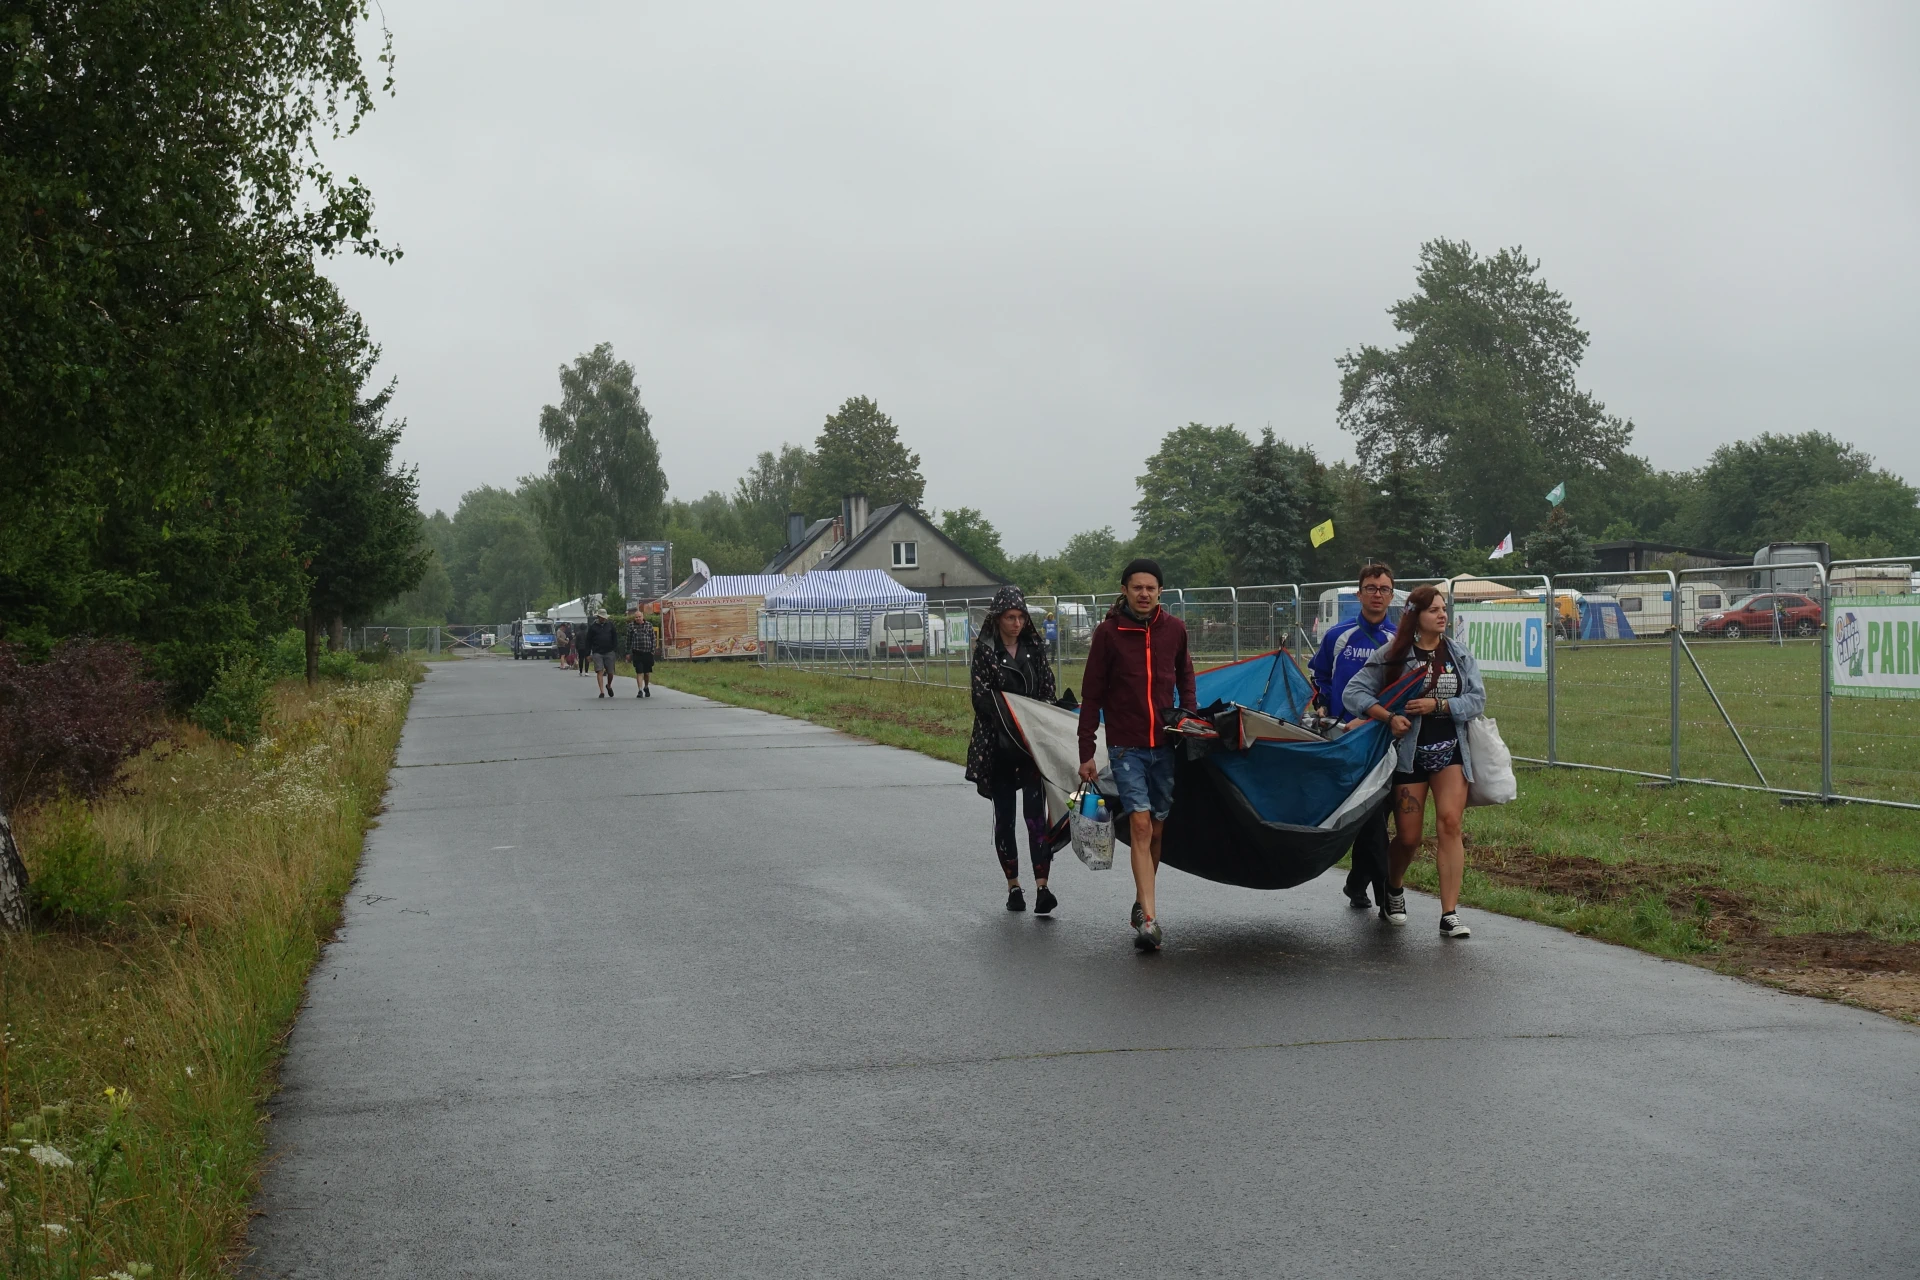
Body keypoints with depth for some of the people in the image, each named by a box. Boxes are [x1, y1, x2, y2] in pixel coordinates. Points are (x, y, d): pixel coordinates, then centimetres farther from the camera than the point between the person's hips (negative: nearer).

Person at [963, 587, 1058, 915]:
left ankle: (1042, 888, -16)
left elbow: (1048, 691, 9)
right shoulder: (985, 650, 0)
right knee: (1004, 817, 7)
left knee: (1036, 814, -10)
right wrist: (1009, 723, -19)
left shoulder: (1035, 648, 9)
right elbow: (981, 696, -8)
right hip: (998, 745, -1)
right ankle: (1013, 886, 17)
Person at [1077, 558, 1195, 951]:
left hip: (1165, 745, 3)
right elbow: (1091, 695, 0)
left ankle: (1142, 903, 27)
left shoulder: (1174, 629, 5)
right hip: (1126, 746, -3)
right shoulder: (1109, 632, -3)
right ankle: (1148, 919, -18)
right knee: (1140, 825, -14)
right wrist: (1086, 753, -1)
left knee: (1157, 829, 9)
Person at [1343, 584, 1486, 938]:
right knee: (1408, 837, 2)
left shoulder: (1459, 655, 5)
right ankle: (1394, 890, 35)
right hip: (1409, 753, -2)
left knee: (1450, 822, -17)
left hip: (1451, 752, 2)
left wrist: (1438, 704, -16)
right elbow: (1354, 692, -7)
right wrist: (1389, 717, -20)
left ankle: (1450, 914, -16)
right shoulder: (1392, 655, -4)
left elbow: (1477, 700, -1)